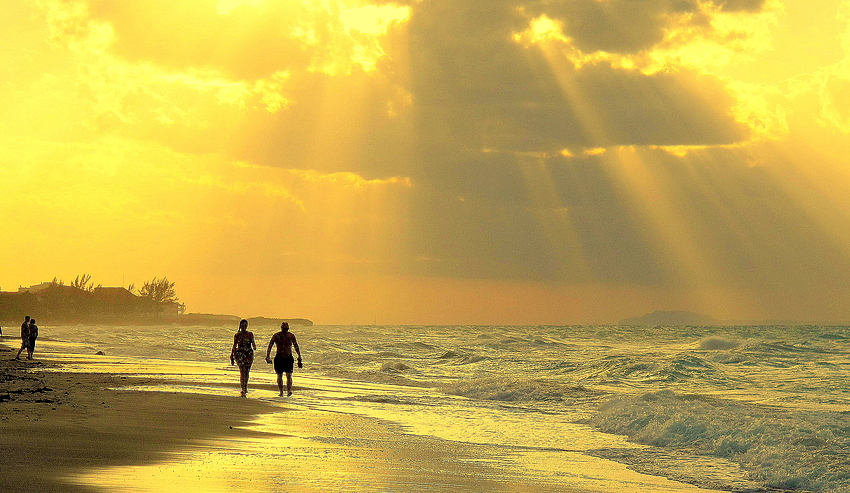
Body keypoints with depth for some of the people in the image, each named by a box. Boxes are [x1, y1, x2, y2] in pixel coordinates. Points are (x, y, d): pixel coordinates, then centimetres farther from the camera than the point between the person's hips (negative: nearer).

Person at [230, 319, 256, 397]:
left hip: (249, 354, 2)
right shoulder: (237, 335, 4)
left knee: (247, 372, 9)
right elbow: (234, 346, 9)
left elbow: (253, 343, 11)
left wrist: (254, 346, -14)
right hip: (240, 354, -2)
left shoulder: (250, 334, 7)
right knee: (242, 371, -15)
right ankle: (243, 390, -20)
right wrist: (232, 357, 9)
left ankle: (245, 388, 29)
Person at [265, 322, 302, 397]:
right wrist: (268, 356, -21)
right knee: (280, 376, 5)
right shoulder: (276, 336, -5)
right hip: (279, 358, 0)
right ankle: (281, 392, 16)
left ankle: (289, 391, -19)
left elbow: (296, 347, 10)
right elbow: (270, 346, -9)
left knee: (289, 375, -13)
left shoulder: (291, 336, 2)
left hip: (289, 358, 0)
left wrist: (299, 357, 9)